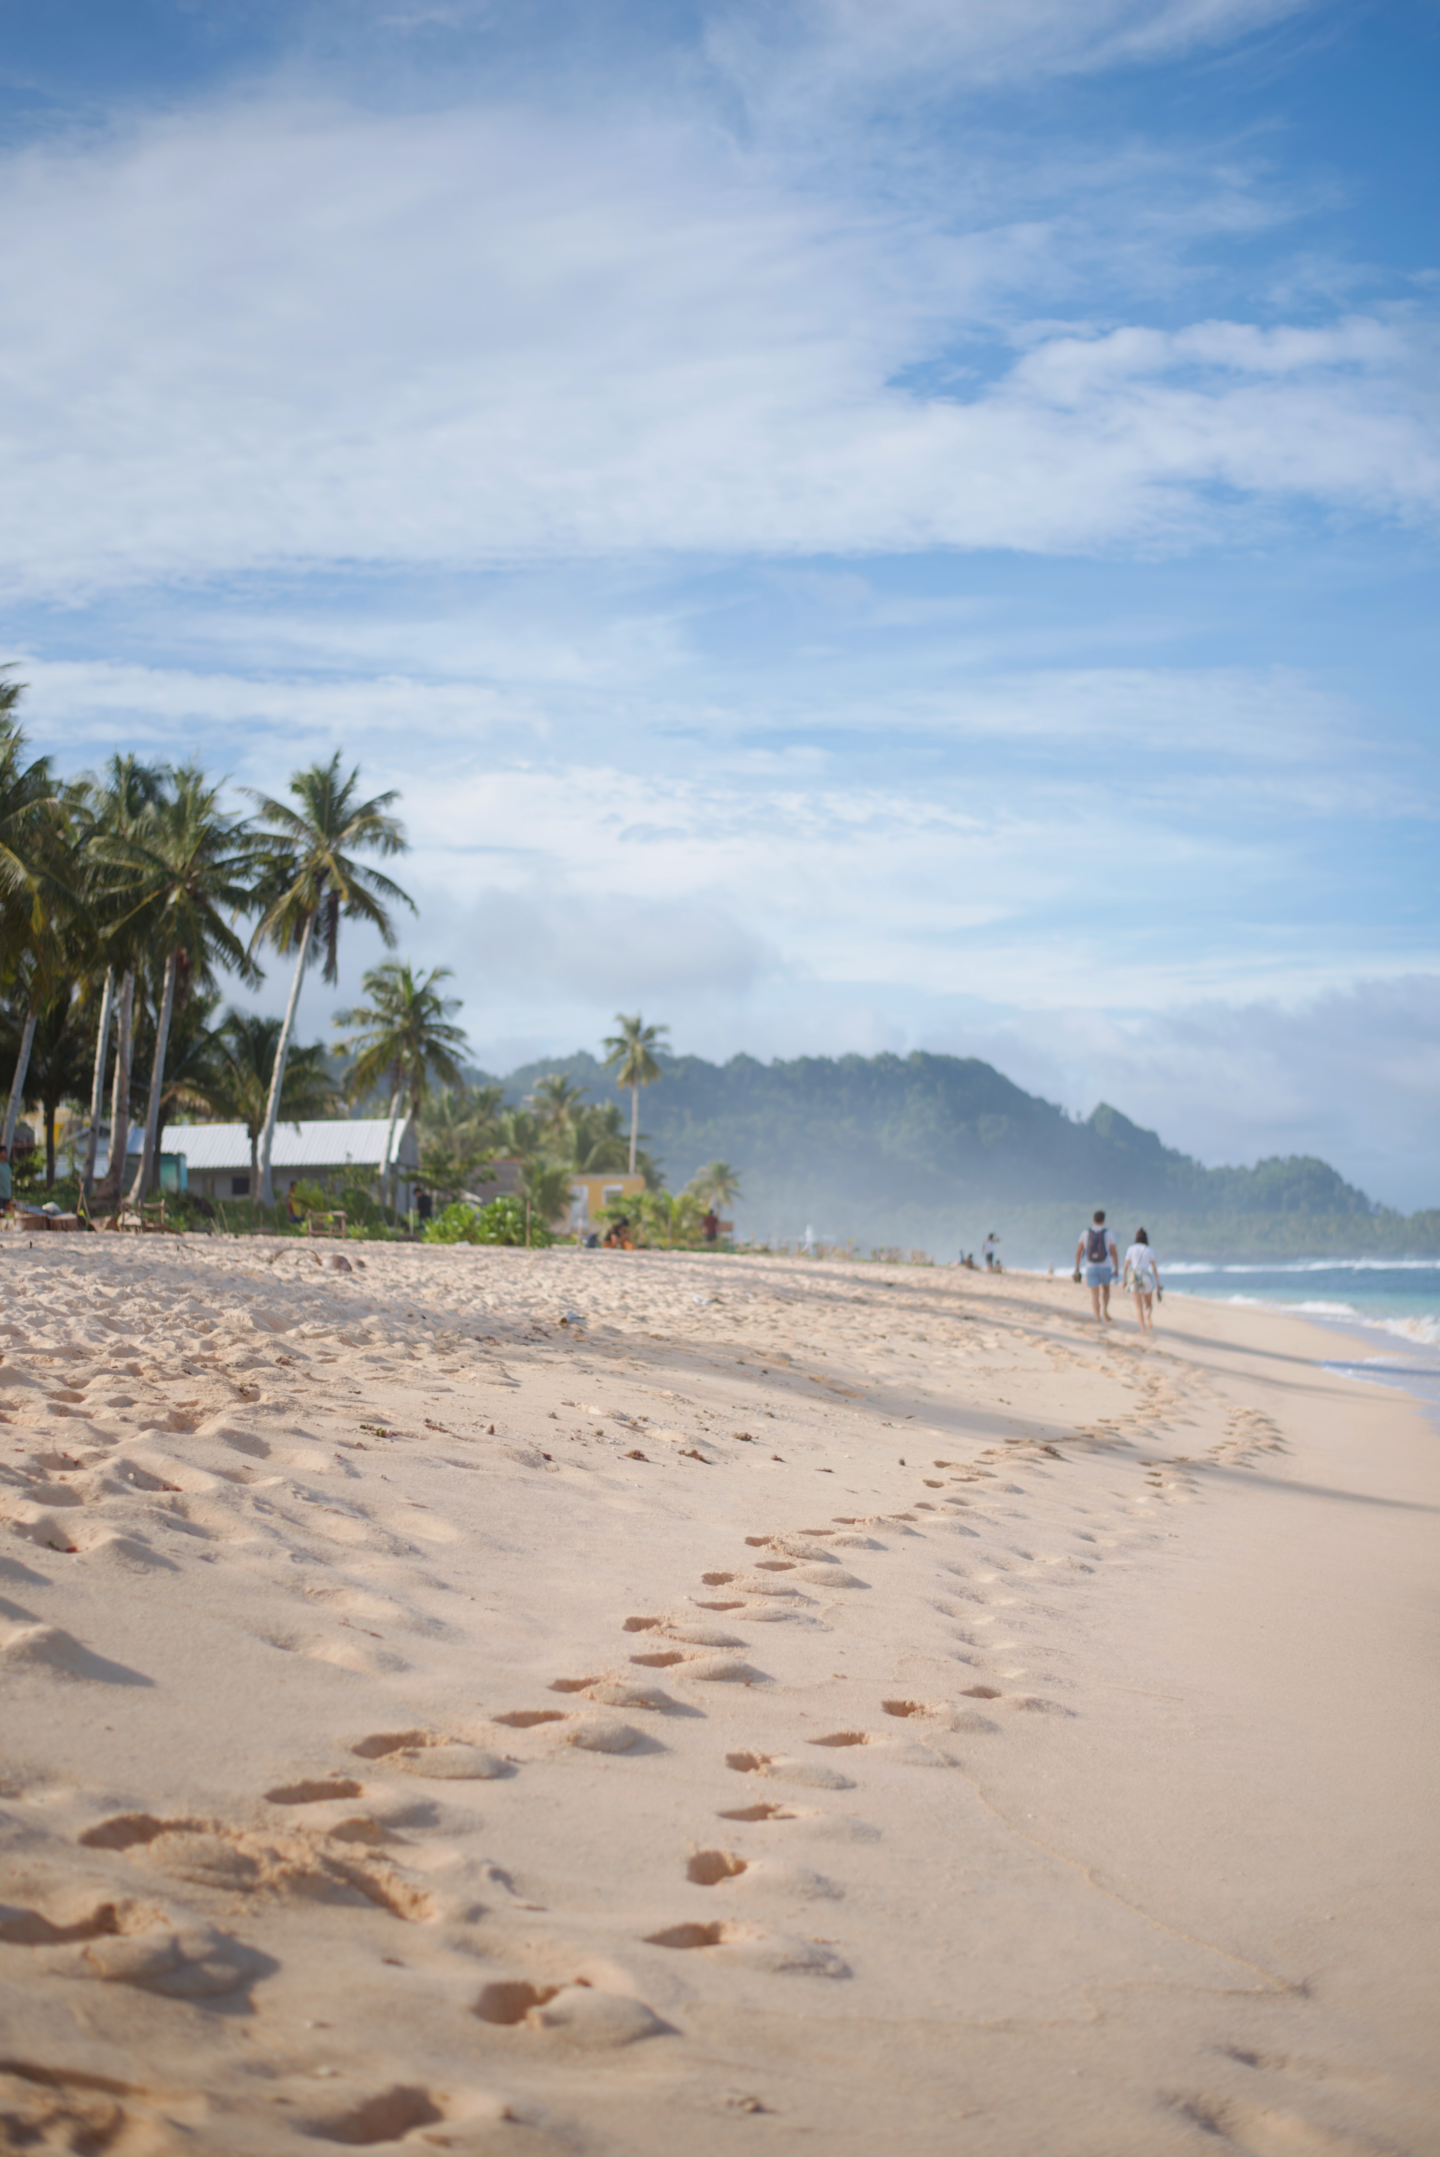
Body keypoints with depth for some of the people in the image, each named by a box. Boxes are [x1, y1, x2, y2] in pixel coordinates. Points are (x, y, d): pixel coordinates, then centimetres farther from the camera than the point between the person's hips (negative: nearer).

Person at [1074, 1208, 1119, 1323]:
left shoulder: (1085, 1233, -1)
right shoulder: (1108, 1234, -5)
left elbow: (1078, 1251, 1)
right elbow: (1114, 1253, -7)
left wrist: (1077, 1268, 8)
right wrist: (1116, 1269, 2)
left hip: (1090, 1268, 0)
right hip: (1105, 1268, 0)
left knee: (1094, 1294, 0)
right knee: (1105, 1289, 23)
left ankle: (1098, 1318, -13)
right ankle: (1104, 1310, 3)